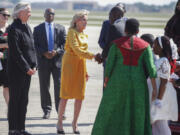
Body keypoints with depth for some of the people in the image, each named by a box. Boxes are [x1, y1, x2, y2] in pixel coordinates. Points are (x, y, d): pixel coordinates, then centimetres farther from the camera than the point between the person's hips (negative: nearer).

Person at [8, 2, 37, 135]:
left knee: (24, 100, 12)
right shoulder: (14, 29, -14)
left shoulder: (27, 28, 13)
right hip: (16, 70, -8)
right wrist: (27, 68, -16)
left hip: (27, 70, 8)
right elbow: (16, 52, -18)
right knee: (15, 99, -2)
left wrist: (34, 66, 4)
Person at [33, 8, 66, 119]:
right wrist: (44, 53, -12)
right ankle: (47, 110, 10)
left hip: (57, 60, 0)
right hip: (43, 60, 0)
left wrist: (56, 51, -13)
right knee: (44, 86, 3)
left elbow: (65, 44, 4)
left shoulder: (61, 28, 10)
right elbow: (35, 45, 3)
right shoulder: (38, 29, 9)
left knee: (59, 85, -4)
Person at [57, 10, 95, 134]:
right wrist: (92, 56, -25)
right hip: (70, 63, -6)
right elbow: (76, 49, -19)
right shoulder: (72, 32, -8)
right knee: (65, 95, -4)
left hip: (81, 65, 7)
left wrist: (85, 71, 18)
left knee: (80, 96, 3)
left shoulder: (84, 35, 14)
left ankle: (75, 123, 12)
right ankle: (60, 122, 4)